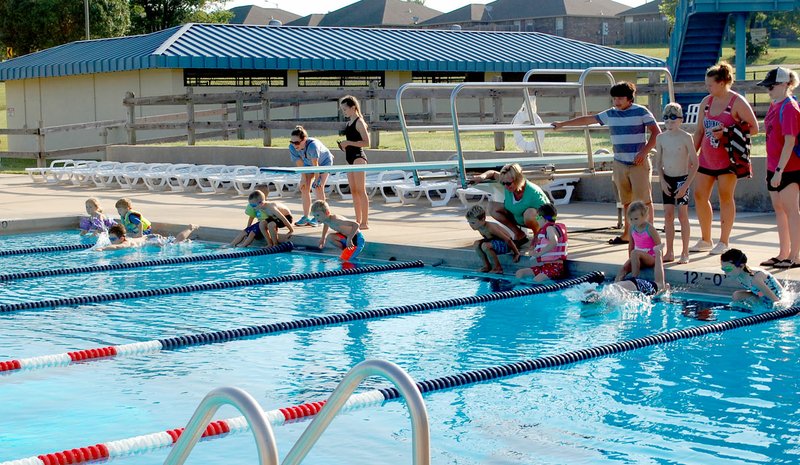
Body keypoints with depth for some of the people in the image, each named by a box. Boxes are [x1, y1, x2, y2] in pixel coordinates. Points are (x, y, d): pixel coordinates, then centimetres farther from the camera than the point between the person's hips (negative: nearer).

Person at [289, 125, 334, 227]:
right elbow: (300, 164, -16)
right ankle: (305, 217, 4)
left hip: (324, 162, -5)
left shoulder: (313, 145, -42)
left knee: (319, 187, -17)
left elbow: (315, 165, -34)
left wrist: (317, 180, -27)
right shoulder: (292, 147, -27)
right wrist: (304, 178, -16)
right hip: (308, 164, 5)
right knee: (304, 187, -3)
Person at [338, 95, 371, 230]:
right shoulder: (349, 123, 15)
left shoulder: (359, 122, -11)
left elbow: (366, 142, -17)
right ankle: (358, 221, 14)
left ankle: (365, 222, -7)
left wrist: (349, 143, -20)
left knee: (361, 190, -8)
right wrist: (344, 145, 8)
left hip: (358, 157, -9)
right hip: (350, 158, 9)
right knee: (353, 191, 9)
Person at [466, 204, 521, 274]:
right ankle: (487, 266, 5)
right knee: (476, 244, -5)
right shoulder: (479, 227, -5)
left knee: (485, 246, -30)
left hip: (505, 245, -9)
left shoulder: (490, 228, -29)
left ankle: (498, 267, -16)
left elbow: (507, 239, -24)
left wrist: (516, 253, -18)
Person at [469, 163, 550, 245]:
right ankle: (519, 235, 1)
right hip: (518, 219, 7)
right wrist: (482, 176, -22)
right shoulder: (509, 186, -18)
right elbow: (493, 173, 0)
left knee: (529, 213, -42)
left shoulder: (533, 193, -35)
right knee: (492, 207, -7)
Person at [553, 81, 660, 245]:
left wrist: (644, 152, -17)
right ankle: (627, 234, 15)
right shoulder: (610, 114, 10)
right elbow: (587, 119, 16)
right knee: (627, 201, 9)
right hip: (620, 163, 5)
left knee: (644, 199, -5)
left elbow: (656, 133, -7)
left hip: (639, 163, -5)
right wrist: (563, 124, 17)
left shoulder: (641, 112, -4)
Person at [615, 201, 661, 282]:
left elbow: (659, 246, -10)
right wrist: (630, 259, 11)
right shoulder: (632, 228, 3)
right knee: (623, 268, -21)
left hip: (651, 259, -6)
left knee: (635, 253, -34)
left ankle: (634, 278, -33)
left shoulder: (650, 229, -14)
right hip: (638, 259, 6)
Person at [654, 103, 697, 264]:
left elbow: (695, 163, -9)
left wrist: (686, 185, -14)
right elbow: (658, 162, 9)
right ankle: (669, 252, 12)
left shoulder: (686, 137, -10)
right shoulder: (661, 138, 2)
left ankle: (685, 253, 6)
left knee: (682, 216, -2)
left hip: (682, 179, -4)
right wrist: (662, 181, -3)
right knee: (668, 216, 5)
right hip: (667, 180, 4)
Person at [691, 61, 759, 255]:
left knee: (725, 197, -1)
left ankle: (724, 242, 8)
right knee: (699, 196, 4)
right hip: (707, 157, 6)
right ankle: (705, 240, 16)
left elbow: (754, 128, -10)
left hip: (728, 157, -6)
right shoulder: (706, 102, 9)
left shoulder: (737, 102, -9)